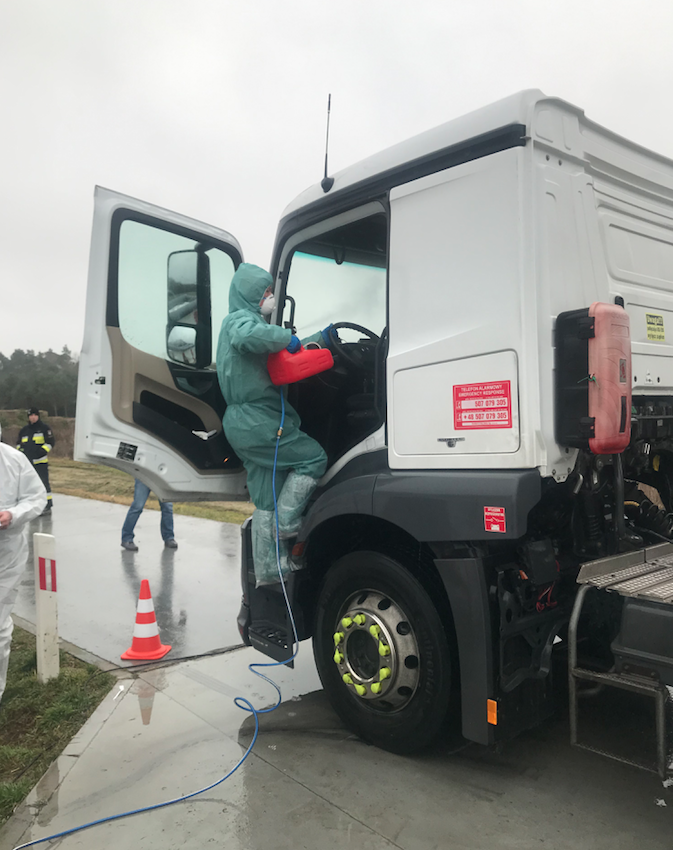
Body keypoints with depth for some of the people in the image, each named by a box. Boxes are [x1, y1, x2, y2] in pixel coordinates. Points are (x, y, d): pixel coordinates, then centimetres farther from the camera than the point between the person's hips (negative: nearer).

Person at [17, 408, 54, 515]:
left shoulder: (44, 428, -1)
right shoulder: (24, 430, 15)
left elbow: (50, 442, -6)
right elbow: (19, 443, 26)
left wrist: (42, 451, -18)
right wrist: (20, 451, 9)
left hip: (41, 462, -6)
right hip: (27, 462, 6)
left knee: (43, 482, -9)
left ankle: (47, 505, -6)